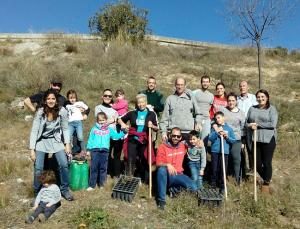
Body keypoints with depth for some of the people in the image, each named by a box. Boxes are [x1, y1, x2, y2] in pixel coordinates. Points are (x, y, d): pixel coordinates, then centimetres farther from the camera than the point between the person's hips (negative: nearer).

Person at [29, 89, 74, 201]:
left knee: (64, 165, -12)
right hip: (41, 141, 0)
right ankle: (37, 193, 15)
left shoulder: (62, 111, -13)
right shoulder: (40, 112, -14)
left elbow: (65, 129, -3)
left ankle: (64, 190, 9)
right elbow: (34, 131, -11)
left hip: (56, 141, 1)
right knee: (38, 168, -8)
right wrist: (32, 149, -15)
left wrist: (67, 144, -10)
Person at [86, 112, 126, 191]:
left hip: (105, 151, 1)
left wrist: (123, 132, -1)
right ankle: (91, 185, 9)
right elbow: (90, 140, 9)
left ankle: (101, 184, 18)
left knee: (103, 168, 6)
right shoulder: (94, 129, 8)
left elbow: (116, 136, 10)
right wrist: (88, 149, 5)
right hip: (95, 150, -1)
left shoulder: (109, 129, 11)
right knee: (94, 168, 1)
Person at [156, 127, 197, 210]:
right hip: (166, 175, -3)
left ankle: (174, 188, 9)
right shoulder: (163, 147, -8)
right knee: (162, 169, -38)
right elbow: (158, 164, -15)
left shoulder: (183, 146, 6)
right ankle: (161, 200, -28)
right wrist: (167, 164, -34)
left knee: (193, 188, -18)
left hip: (178, 175, 4)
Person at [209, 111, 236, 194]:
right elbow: (210, 138, -3)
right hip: (215, 151, 0)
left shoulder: (229, 128, 8)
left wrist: (227, 137, -9)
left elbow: (233, 140, 7)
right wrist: (217, 132, -14)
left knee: (223, 169, 2)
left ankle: (222, 187, 14)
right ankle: (213, 185, 19)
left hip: (224, 151, 0)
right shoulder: (214, 128, 7)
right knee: (214, 169, 4)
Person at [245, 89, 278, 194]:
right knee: (257, 164, 10)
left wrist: (257, 124, -14)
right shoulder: (252, 108, 10)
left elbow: (273, 124, -13)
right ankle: (267, 179, 36)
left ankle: (266, 183, 27)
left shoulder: (272, 109, -2)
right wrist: (250, 126, -11)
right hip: (255, 140, 4)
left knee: (267, 163, 6)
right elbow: (246, 123, 10)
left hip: (268, 140, -4)